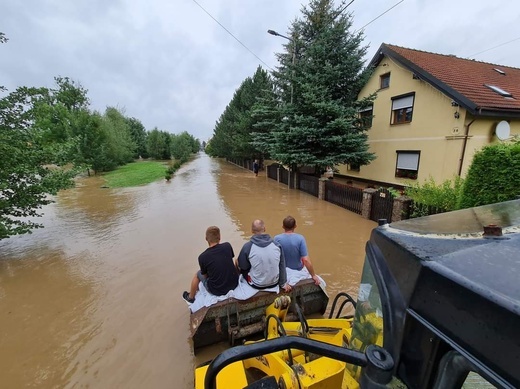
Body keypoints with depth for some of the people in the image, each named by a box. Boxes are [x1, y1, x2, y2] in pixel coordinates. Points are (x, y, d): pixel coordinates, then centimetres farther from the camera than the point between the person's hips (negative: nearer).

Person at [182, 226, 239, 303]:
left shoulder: (202, 257, -18)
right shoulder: (227, 246, -12)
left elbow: (205, 275, -2)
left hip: (217, 291, -3)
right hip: (234, 284, 3)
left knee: (197, 274, 22)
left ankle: (190, 297, 46)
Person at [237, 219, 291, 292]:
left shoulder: (247, 246, -20)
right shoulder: (276, 244, -13)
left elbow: (242, 266, -6)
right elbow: (282, 267, -4)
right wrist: (283, 283, 10)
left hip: (257, 285, -3)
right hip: (274, 283, 3)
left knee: (237, 262, 15)